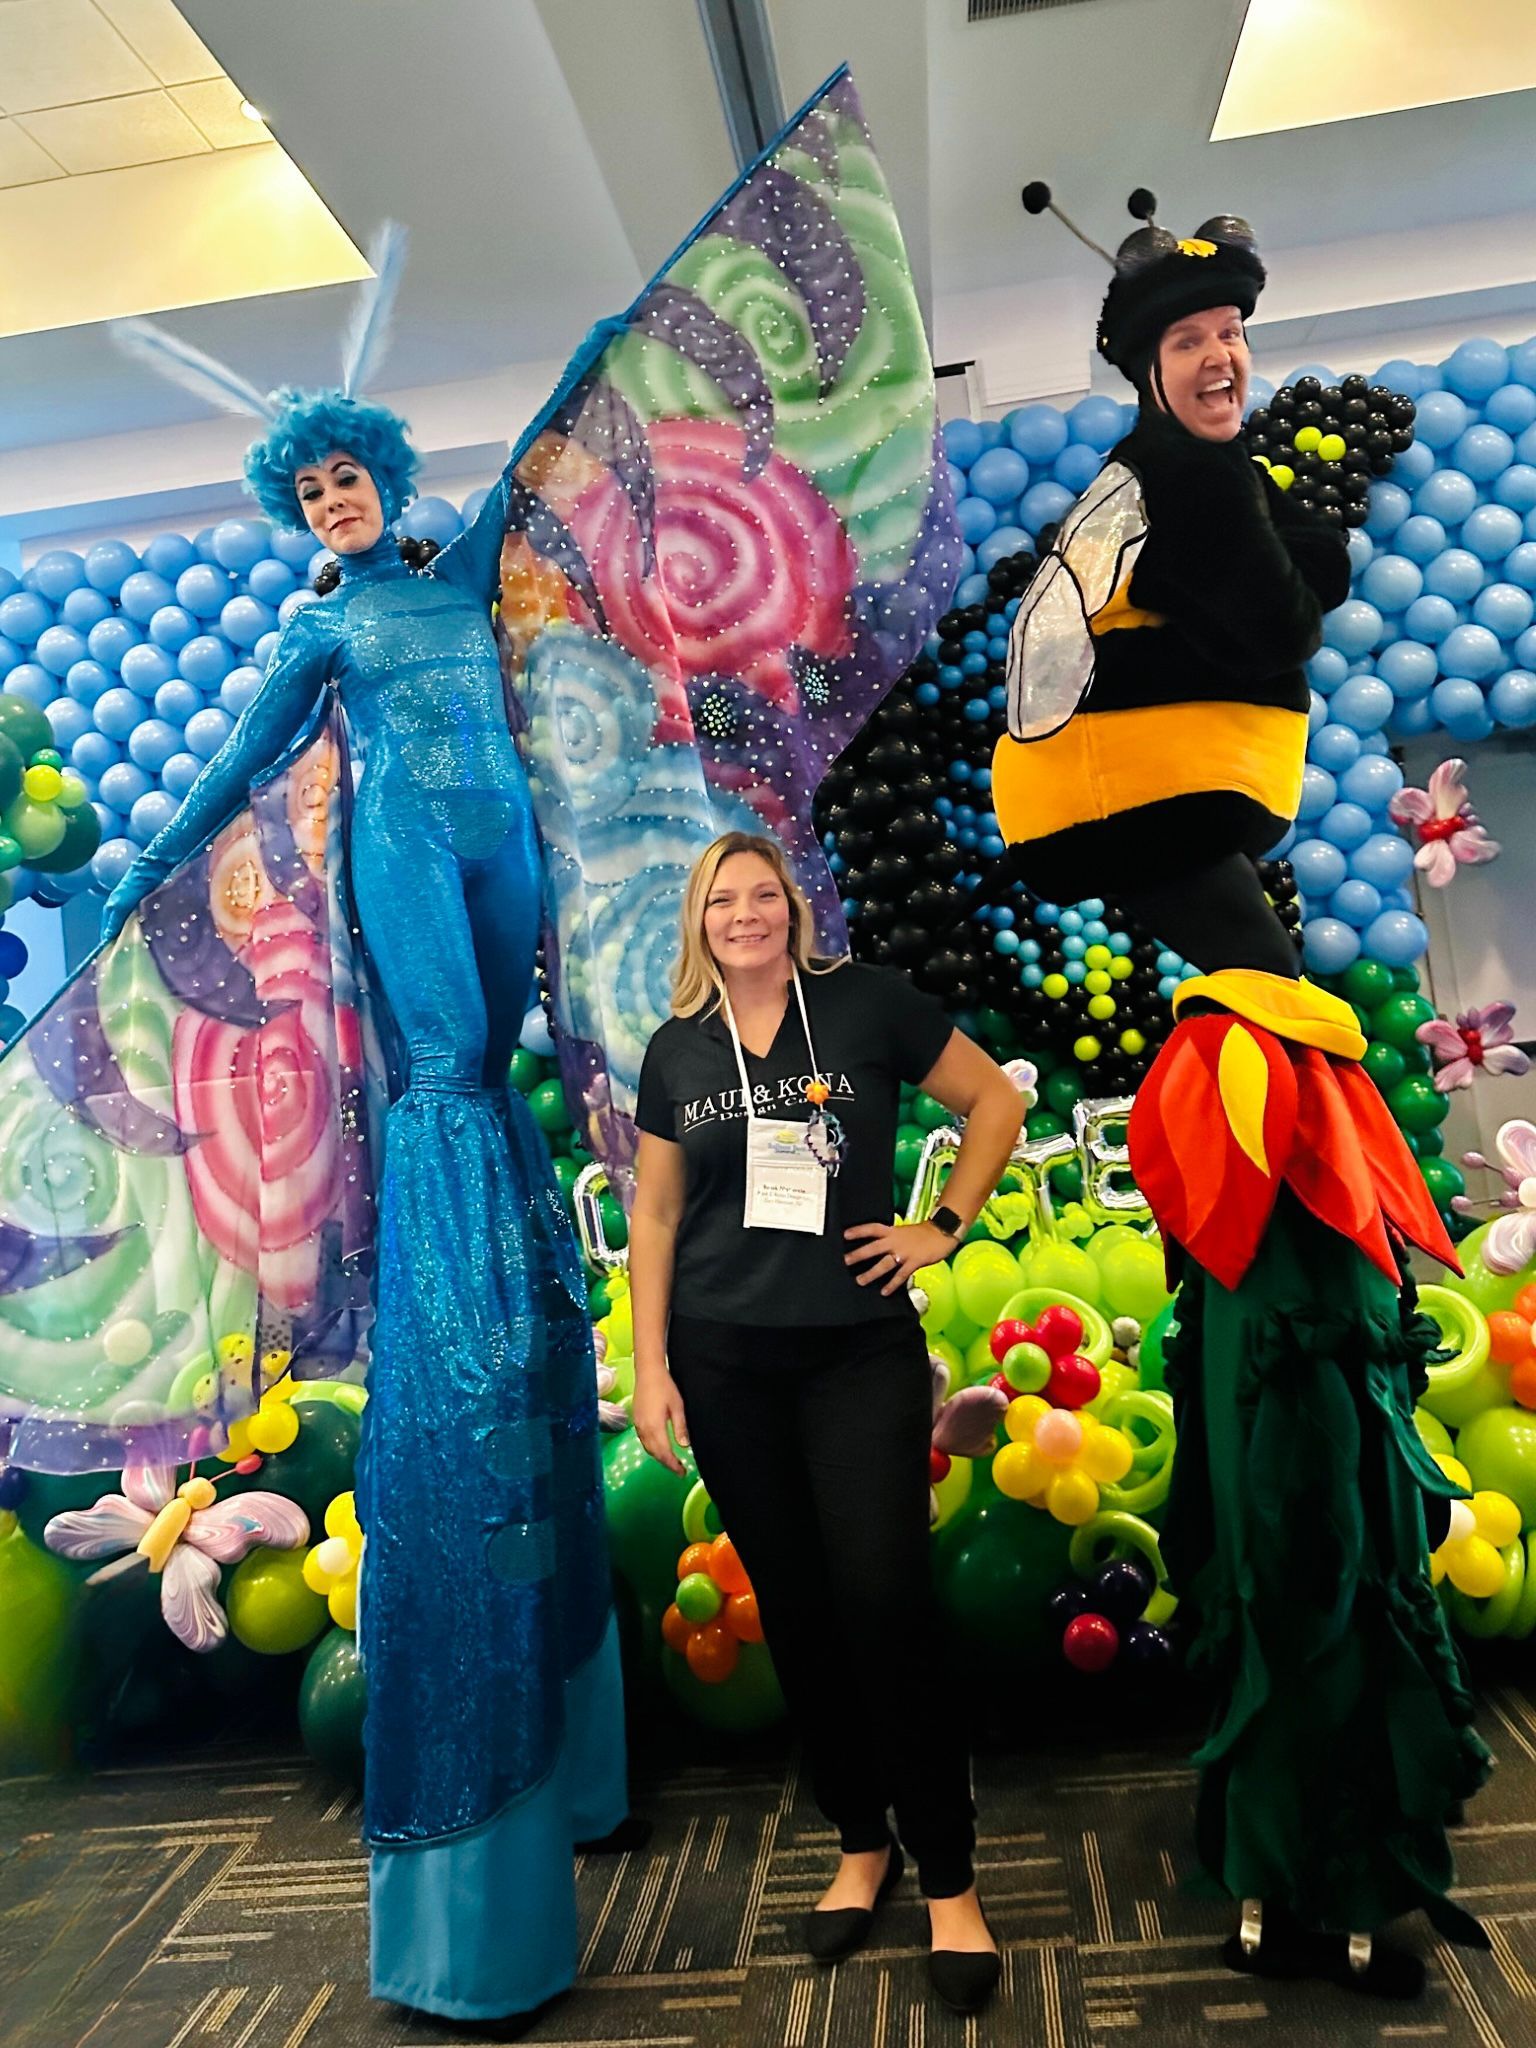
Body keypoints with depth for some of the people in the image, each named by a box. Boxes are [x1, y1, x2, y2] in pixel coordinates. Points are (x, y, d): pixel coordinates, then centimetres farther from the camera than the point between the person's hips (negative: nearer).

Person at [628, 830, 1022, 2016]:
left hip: (863, 1350, -2)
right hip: (726, 1365, 3)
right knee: (794, 1608, 10)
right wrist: (651, 1367, 2)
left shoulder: (867, 1003, -3)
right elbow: (655, 1215, 8)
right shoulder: (677, 1051, 5)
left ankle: (949, 1880, 16)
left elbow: (996, 1100, 4)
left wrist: (947, 1227, -3)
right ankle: (861, 1844, 31)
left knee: (885, 1603, -5)